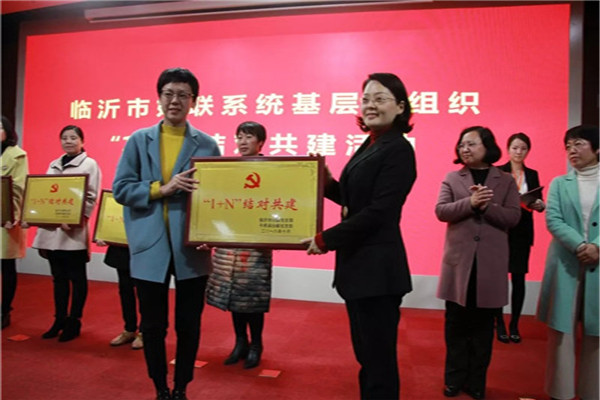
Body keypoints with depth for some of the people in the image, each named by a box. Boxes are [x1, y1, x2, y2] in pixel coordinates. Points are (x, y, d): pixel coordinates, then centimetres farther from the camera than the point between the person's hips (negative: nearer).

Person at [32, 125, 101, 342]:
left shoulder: (89, 164, -1)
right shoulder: (54, 164, 17)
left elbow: (91, 198, -9)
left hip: (74, 229, -6)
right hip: (52, 228, 6)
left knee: (76, 277, 3)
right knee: (58, 277, 13)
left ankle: (74, 322, 13)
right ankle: (60, 319, 23)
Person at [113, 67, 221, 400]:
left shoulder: (207, 144, 2)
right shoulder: (139, 140, 4)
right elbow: (120, 188, -1)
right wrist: (161, 189, -15)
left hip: (191, 248, 0)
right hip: (150, 248, 1)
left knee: (189, 324, 11)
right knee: (153, 326, 12)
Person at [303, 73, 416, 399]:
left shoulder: (398, 149, -14)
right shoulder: (370, 145, 13)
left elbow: (378, 211, -21)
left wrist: (325, 239, -16)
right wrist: (327, 182, 1)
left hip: (377, 267, -9)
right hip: (358, 263, 9)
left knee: (379, 359, 6)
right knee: (366, 354, 21)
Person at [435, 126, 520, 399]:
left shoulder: (506, 181, 6)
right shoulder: (452, 178, 6)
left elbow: (513, 217, -3)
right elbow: (441, 211, -5)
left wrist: (486, 206, -18)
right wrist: (470, 203, -20)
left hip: (491, 261, 0)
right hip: (459, 259, 0)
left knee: (483, 324, 10)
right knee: (456, 322, 8)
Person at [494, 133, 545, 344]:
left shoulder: (532, 174, 11)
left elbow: (538, 203, 9)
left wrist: (539, 205, -12)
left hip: (522, 232, 3)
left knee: (519, 278, 5)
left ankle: (514, 325, 17)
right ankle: (499, 324, 14)